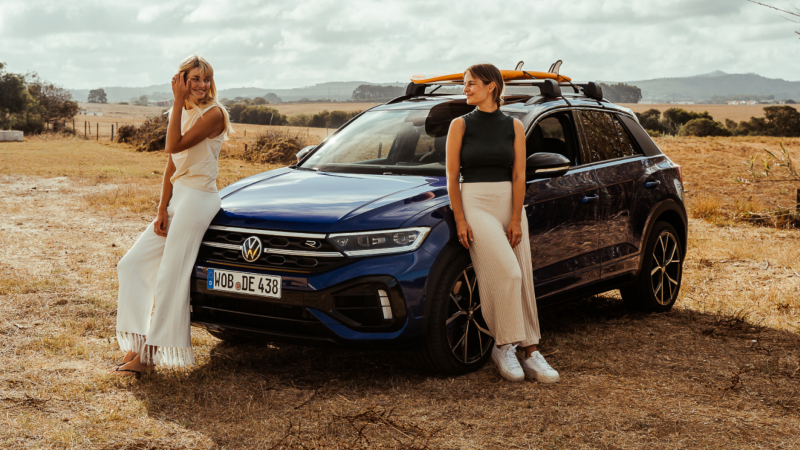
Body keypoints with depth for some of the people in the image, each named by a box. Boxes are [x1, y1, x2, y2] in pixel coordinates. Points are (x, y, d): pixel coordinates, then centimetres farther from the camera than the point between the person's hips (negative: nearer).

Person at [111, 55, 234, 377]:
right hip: (178, 197, 9)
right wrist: (162, 210, 3)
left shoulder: (213, 113, -11)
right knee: (133, 263, 8)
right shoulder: (183, 113, 14)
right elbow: (171, 166, 11)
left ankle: (149, 355, -1)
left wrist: (178, 102, -18)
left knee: (169, 277, -7)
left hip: (198, 199, -9)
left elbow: (174, 146, -21)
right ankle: (138, 343, 11)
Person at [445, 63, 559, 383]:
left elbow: (518, 176, 2)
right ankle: (503, 346, -4)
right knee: (507, 274, -18)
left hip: (509, 204, 3)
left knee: (522, 281, -1)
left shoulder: (514, 127, 7)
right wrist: (460, 220, -8)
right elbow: (452, 177, 0)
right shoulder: (461, 125, 3)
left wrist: (516, 219, -7)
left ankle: (531, 352, 5)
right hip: (475, 203, -3)